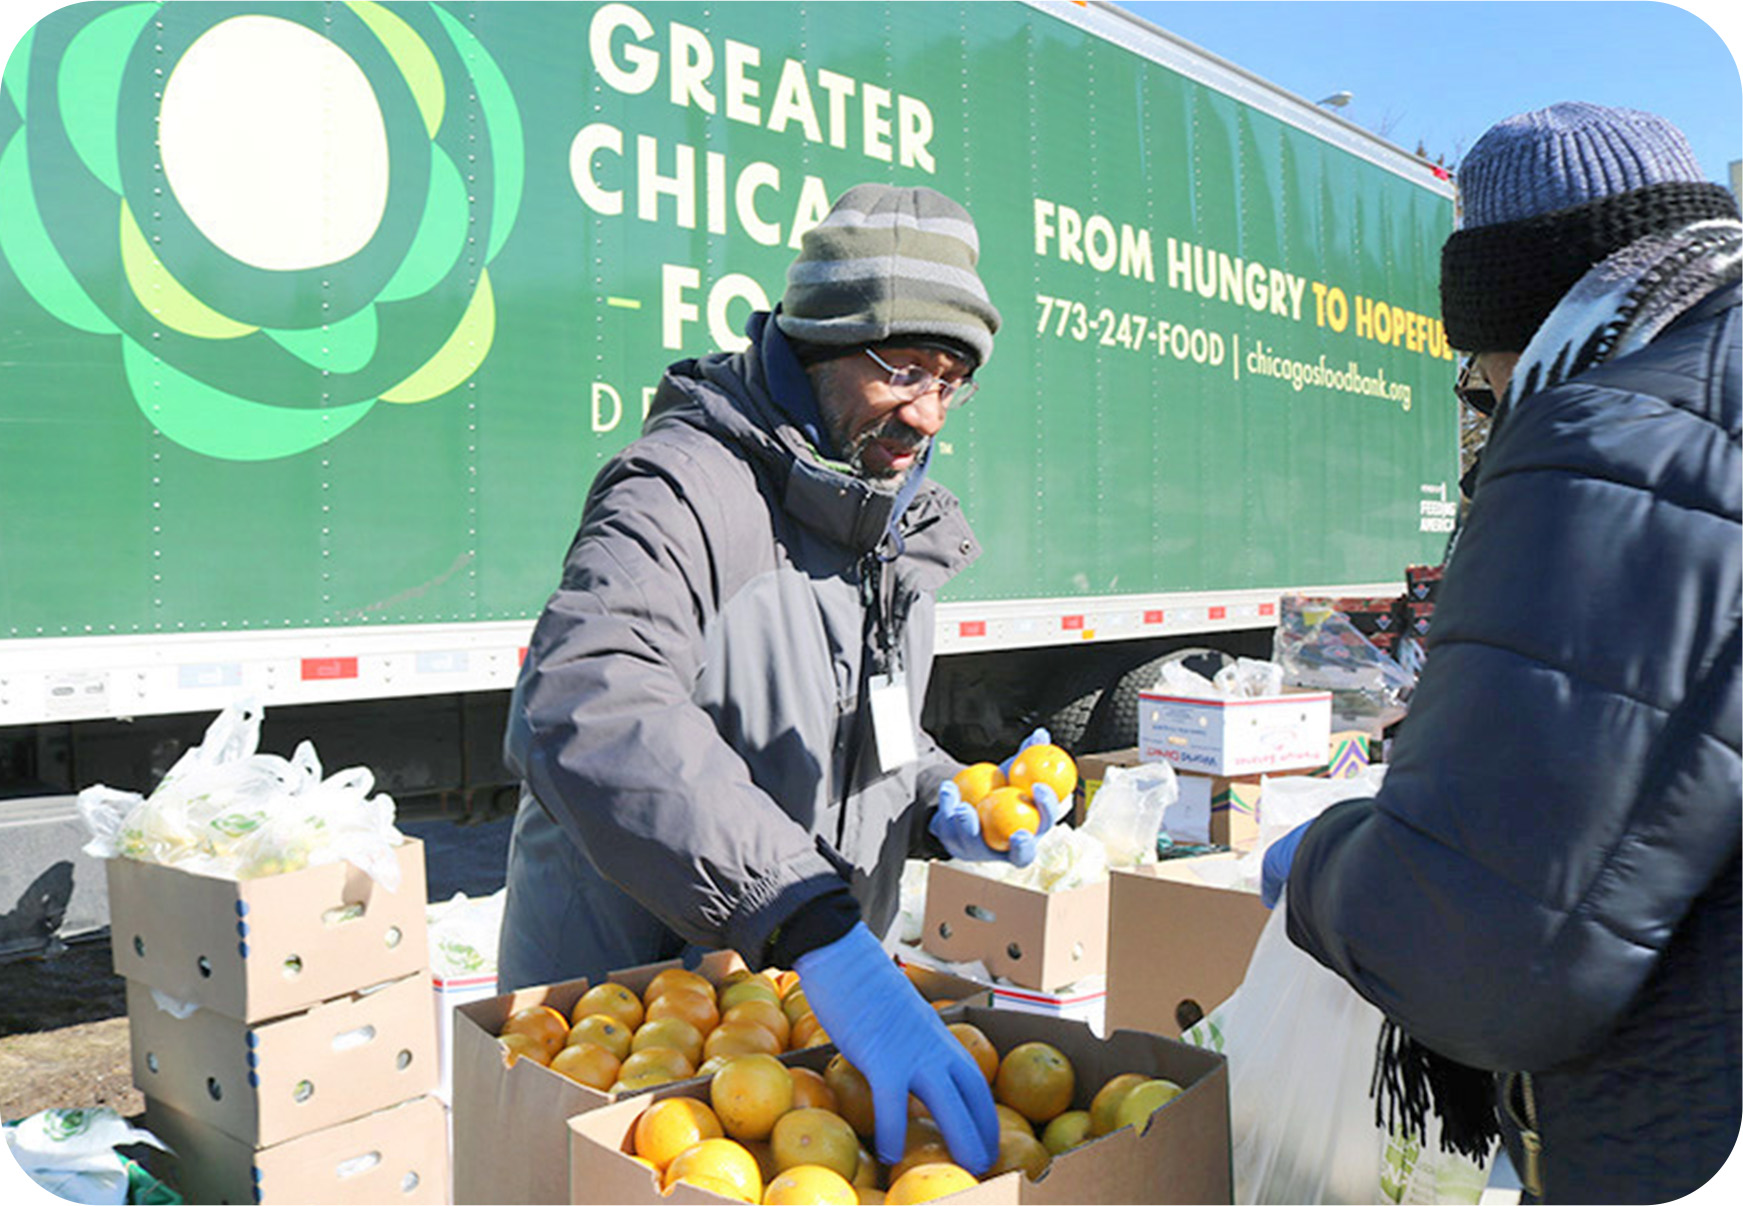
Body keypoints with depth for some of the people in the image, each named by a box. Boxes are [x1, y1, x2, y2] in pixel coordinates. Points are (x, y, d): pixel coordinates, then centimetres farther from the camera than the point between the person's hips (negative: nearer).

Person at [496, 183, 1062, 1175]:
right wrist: (818, 932, -48)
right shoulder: (686, 489, -22)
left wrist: (939, 804, -1)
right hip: (620, 1011, -7)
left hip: (798, 1000, 8)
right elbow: (587, 712, -41)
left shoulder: (901, 528, 7)